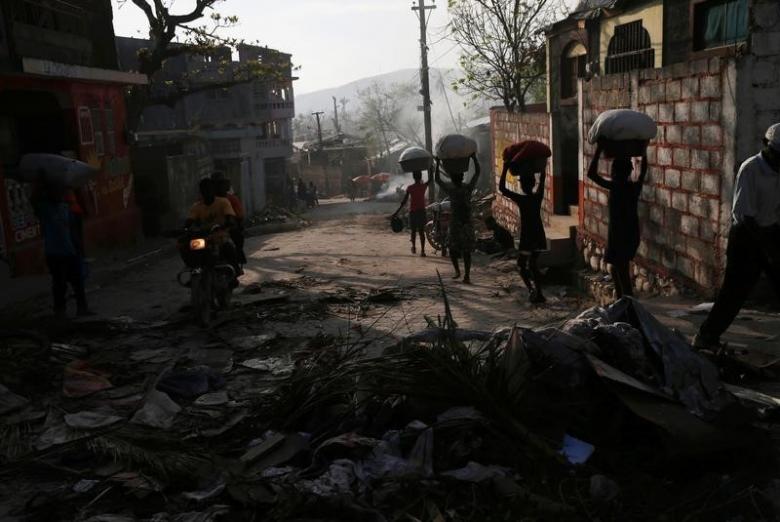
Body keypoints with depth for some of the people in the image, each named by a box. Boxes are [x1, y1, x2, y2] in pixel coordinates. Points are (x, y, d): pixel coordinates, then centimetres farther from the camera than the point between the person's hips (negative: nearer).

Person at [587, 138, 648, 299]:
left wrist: (599, 149, -12)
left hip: (618, 235, -7)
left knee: (622, 273, -3)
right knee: (618, 269, 20)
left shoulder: (615, 187, -16)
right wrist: (643, 149, 22)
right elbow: (644, 170, 18)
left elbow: (591, 173, -15)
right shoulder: (636, 186, -1)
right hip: (632, 234, 7)